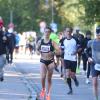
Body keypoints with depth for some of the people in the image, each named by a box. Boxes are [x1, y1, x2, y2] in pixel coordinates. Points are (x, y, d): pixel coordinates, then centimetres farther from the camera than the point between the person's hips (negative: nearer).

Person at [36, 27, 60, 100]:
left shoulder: (52, 42, -6)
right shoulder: (40, 41, 2)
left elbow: (58, 51, -11)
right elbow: (37, 49, 15)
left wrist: (52, 53, -25)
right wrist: (38, 52, -6)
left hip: (50, 61, -1)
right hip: (43, 61, 1)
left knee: (49, 78, 7)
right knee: (43, 77, -15)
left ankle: (48, 94, 18)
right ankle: (43, 89, 14)